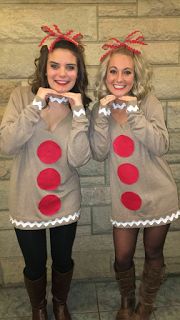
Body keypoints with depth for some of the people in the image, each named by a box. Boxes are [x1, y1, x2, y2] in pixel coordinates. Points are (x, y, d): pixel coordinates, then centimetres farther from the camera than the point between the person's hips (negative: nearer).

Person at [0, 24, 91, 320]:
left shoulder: (80, 104, -7)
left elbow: (79, 159, -17)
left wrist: (78, 113, -25)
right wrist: (35, 106, -26)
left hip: (65, 202, 1)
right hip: (27, 202, -1)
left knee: (63, 261, 21)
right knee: (35, 266, 19)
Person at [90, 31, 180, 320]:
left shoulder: (149, 103, -8)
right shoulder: (100, 108, -1)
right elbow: (99, 154, -12)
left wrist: (134, 112, -26)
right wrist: (103, 115, -21)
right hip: (124, 199, 2)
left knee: (153, 253, 16)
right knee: (123, 257, 12)